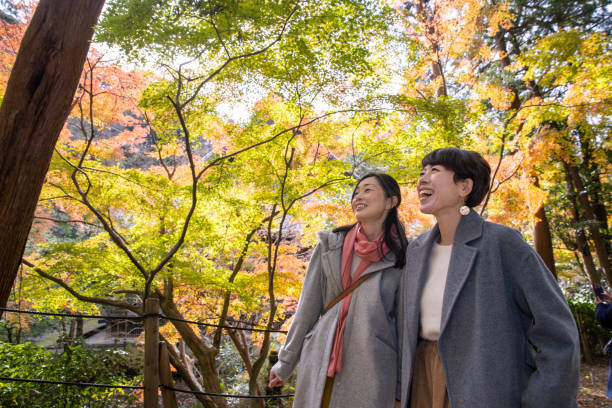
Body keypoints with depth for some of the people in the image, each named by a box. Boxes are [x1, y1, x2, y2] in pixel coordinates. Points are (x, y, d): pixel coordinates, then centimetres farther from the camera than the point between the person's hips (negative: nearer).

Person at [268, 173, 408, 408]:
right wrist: (285, 364, 8)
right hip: (320, 364, 2)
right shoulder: (330, 246, 5)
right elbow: (307, 307, 6)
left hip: (370, 370, -1)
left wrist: (402, 387, 6)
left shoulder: (402, 257, 1)